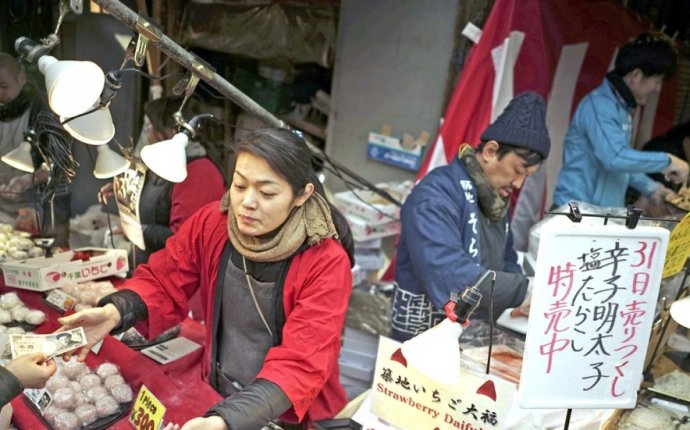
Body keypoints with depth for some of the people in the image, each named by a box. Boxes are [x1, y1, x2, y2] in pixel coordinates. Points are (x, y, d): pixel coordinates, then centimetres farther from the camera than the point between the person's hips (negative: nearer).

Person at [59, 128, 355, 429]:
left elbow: (299, 365, -24)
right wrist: (114, 312, -21)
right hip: (215, 395, 4)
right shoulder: (212, 222, -7)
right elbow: (162, 281, 0)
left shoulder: (326, 263, -20)